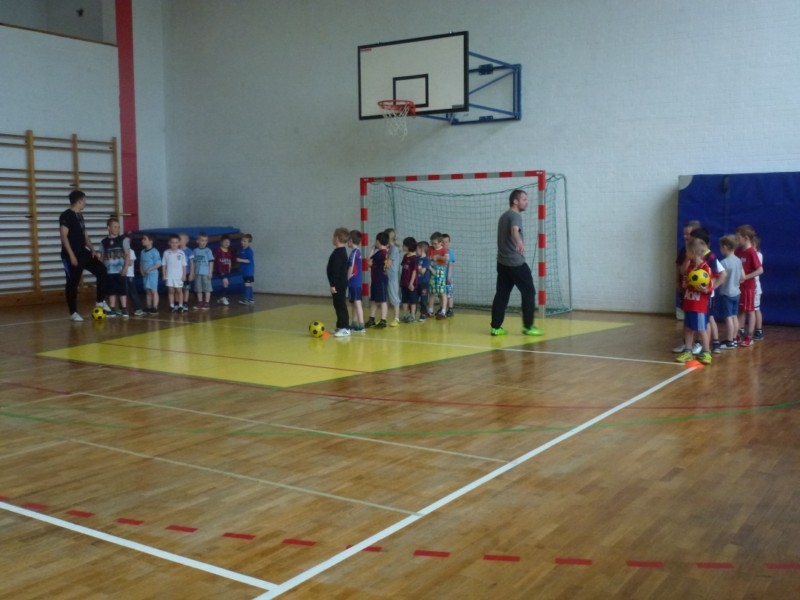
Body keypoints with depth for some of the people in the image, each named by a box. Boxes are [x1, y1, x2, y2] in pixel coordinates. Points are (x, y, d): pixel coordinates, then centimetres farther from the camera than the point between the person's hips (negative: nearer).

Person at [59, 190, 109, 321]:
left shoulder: (79, 216, 15)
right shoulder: (66, 215, -12)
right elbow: (64, 236, -17)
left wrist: (92, 250, 5)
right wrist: (71, 255, -21)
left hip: (83, 253, 8)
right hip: (72, 255, -8)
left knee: (101, 270, -1)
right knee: (72, 283, -2)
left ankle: (100, 301, 8)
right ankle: (73, 313, 7)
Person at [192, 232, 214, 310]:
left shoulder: (208, 250, -5)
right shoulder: (195, 251, 5)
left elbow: (211, 262, -4)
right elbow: (194, 262, 10)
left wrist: (210, 272, -8)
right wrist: (193, 273, 10)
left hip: (206, 273, -4)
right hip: (198, 273, 4)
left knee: (207, 288, 1)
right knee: (198, 289, 9)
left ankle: (207, 303, 7)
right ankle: (200, 303, 19)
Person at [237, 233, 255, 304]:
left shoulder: (249, 250, -16)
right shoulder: (241, 249, 8)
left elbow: (250, 260, -19)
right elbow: (239, 258, 20)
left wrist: (241, 260, -22)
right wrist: (237, 259, 0)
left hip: (249, 270, -8)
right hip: (244, 270, 8)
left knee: (247, 284, -9)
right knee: (249, 285, 13)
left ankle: (246, 299, -8)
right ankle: (251, 299, 18)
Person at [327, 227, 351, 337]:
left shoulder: (338, 252, -18)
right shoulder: (342, 251, 15)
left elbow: (336, 270, -22)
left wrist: (333, 284, -22)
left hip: (338, 284, -11)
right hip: (341, 283, 11)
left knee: (340, 305, -8)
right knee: (339, 305, 15)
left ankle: (345, 328, -6)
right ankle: (341, 326, 22)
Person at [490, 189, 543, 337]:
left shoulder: (504, 216, 18)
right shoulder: (515, 216, -11)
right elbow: (514, 230, -35)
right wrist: (519, 242, -56)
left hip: (502, 262, 9)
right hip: (516, 262, -9)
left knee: (501, 294, 6)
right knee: (529, 292, -1)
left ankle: (496, 327, 3)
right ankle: (528, 327, 0)